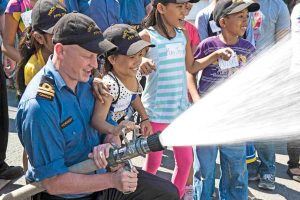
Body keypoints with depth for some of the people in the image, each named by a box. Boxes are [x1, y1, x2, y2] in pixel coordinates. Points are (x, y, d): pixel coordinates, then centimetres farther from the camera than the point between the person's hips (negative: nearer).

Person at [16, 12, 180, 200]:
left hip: (97, 175, 7)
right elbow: (53, 182, -24)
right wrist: (112, 180, -24)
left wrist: (109, 145, -15)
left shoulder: (85, 81, -3)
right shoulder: (39, 105, -27)